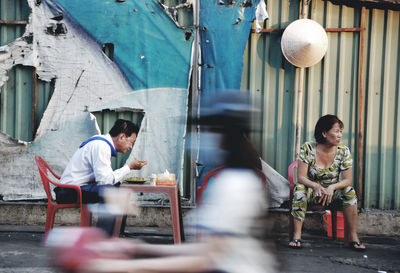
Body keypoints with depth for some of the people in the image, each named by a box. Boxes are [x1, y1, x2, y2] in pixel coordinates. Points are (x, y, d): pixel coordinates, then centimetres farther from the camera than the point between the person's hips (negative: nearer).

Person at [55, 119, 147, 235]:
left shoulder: (104, 144, 13)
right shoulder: (101, 146, -19)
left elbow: (103, 175, 15)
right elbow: (104, 180, -25)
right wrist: (129, 167, -15)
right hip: (70, 192, -11)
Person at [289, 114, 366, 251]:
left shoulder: (343, 151, -10)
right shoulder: (307, 148, -16)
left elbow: (347, 180, -12)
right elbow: (301, 177, -19)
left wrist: (332, 187, -33)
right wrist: (316, 186, -40)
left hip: (333, 192, 2)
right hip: (312, 190, -1)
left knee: (349, 191, -27)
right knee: (299, 188, -32)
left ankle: (353, 236, -20)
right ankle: (297, 235, -32)